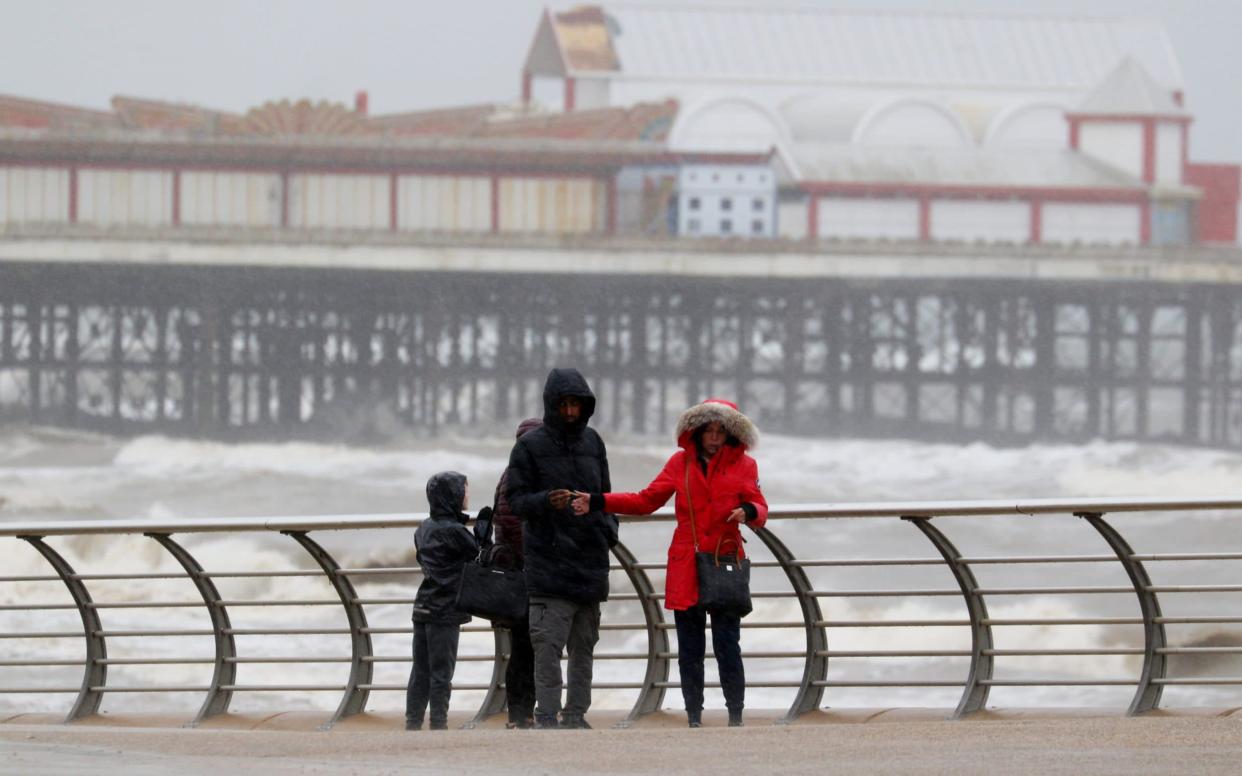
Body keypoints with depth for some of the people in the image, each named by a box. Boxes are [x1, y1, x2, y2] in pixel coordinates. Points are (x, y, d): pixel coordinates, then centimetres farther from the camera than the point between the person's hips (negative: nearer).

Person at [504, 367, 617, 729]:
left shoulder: (592, 442, 13)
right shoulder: (531, 446, -2)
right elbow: (516, 499, -5)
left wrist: (609, 528, 4)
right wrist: (545, 501, -24)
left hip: (590, 562, 5)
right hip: (549, 561, -5)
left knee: (584, 645, 8)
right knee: (549, 645, -10)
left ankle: (576, 715, 14)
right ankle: (547, 718, -11)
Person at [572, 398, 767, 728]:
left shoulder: (743, 465, 6)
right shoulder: (681, 463, 10)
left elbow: (760, 509, 1)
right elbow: (646, 501, 11)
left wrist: (748, 512, -23)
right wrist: (597, 502, 3)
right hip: (685, 569, 2)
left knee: (727, 646, -7)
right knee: (689, 650, 4)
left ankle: (735, 717, 2)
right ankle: (694, 718, 10)